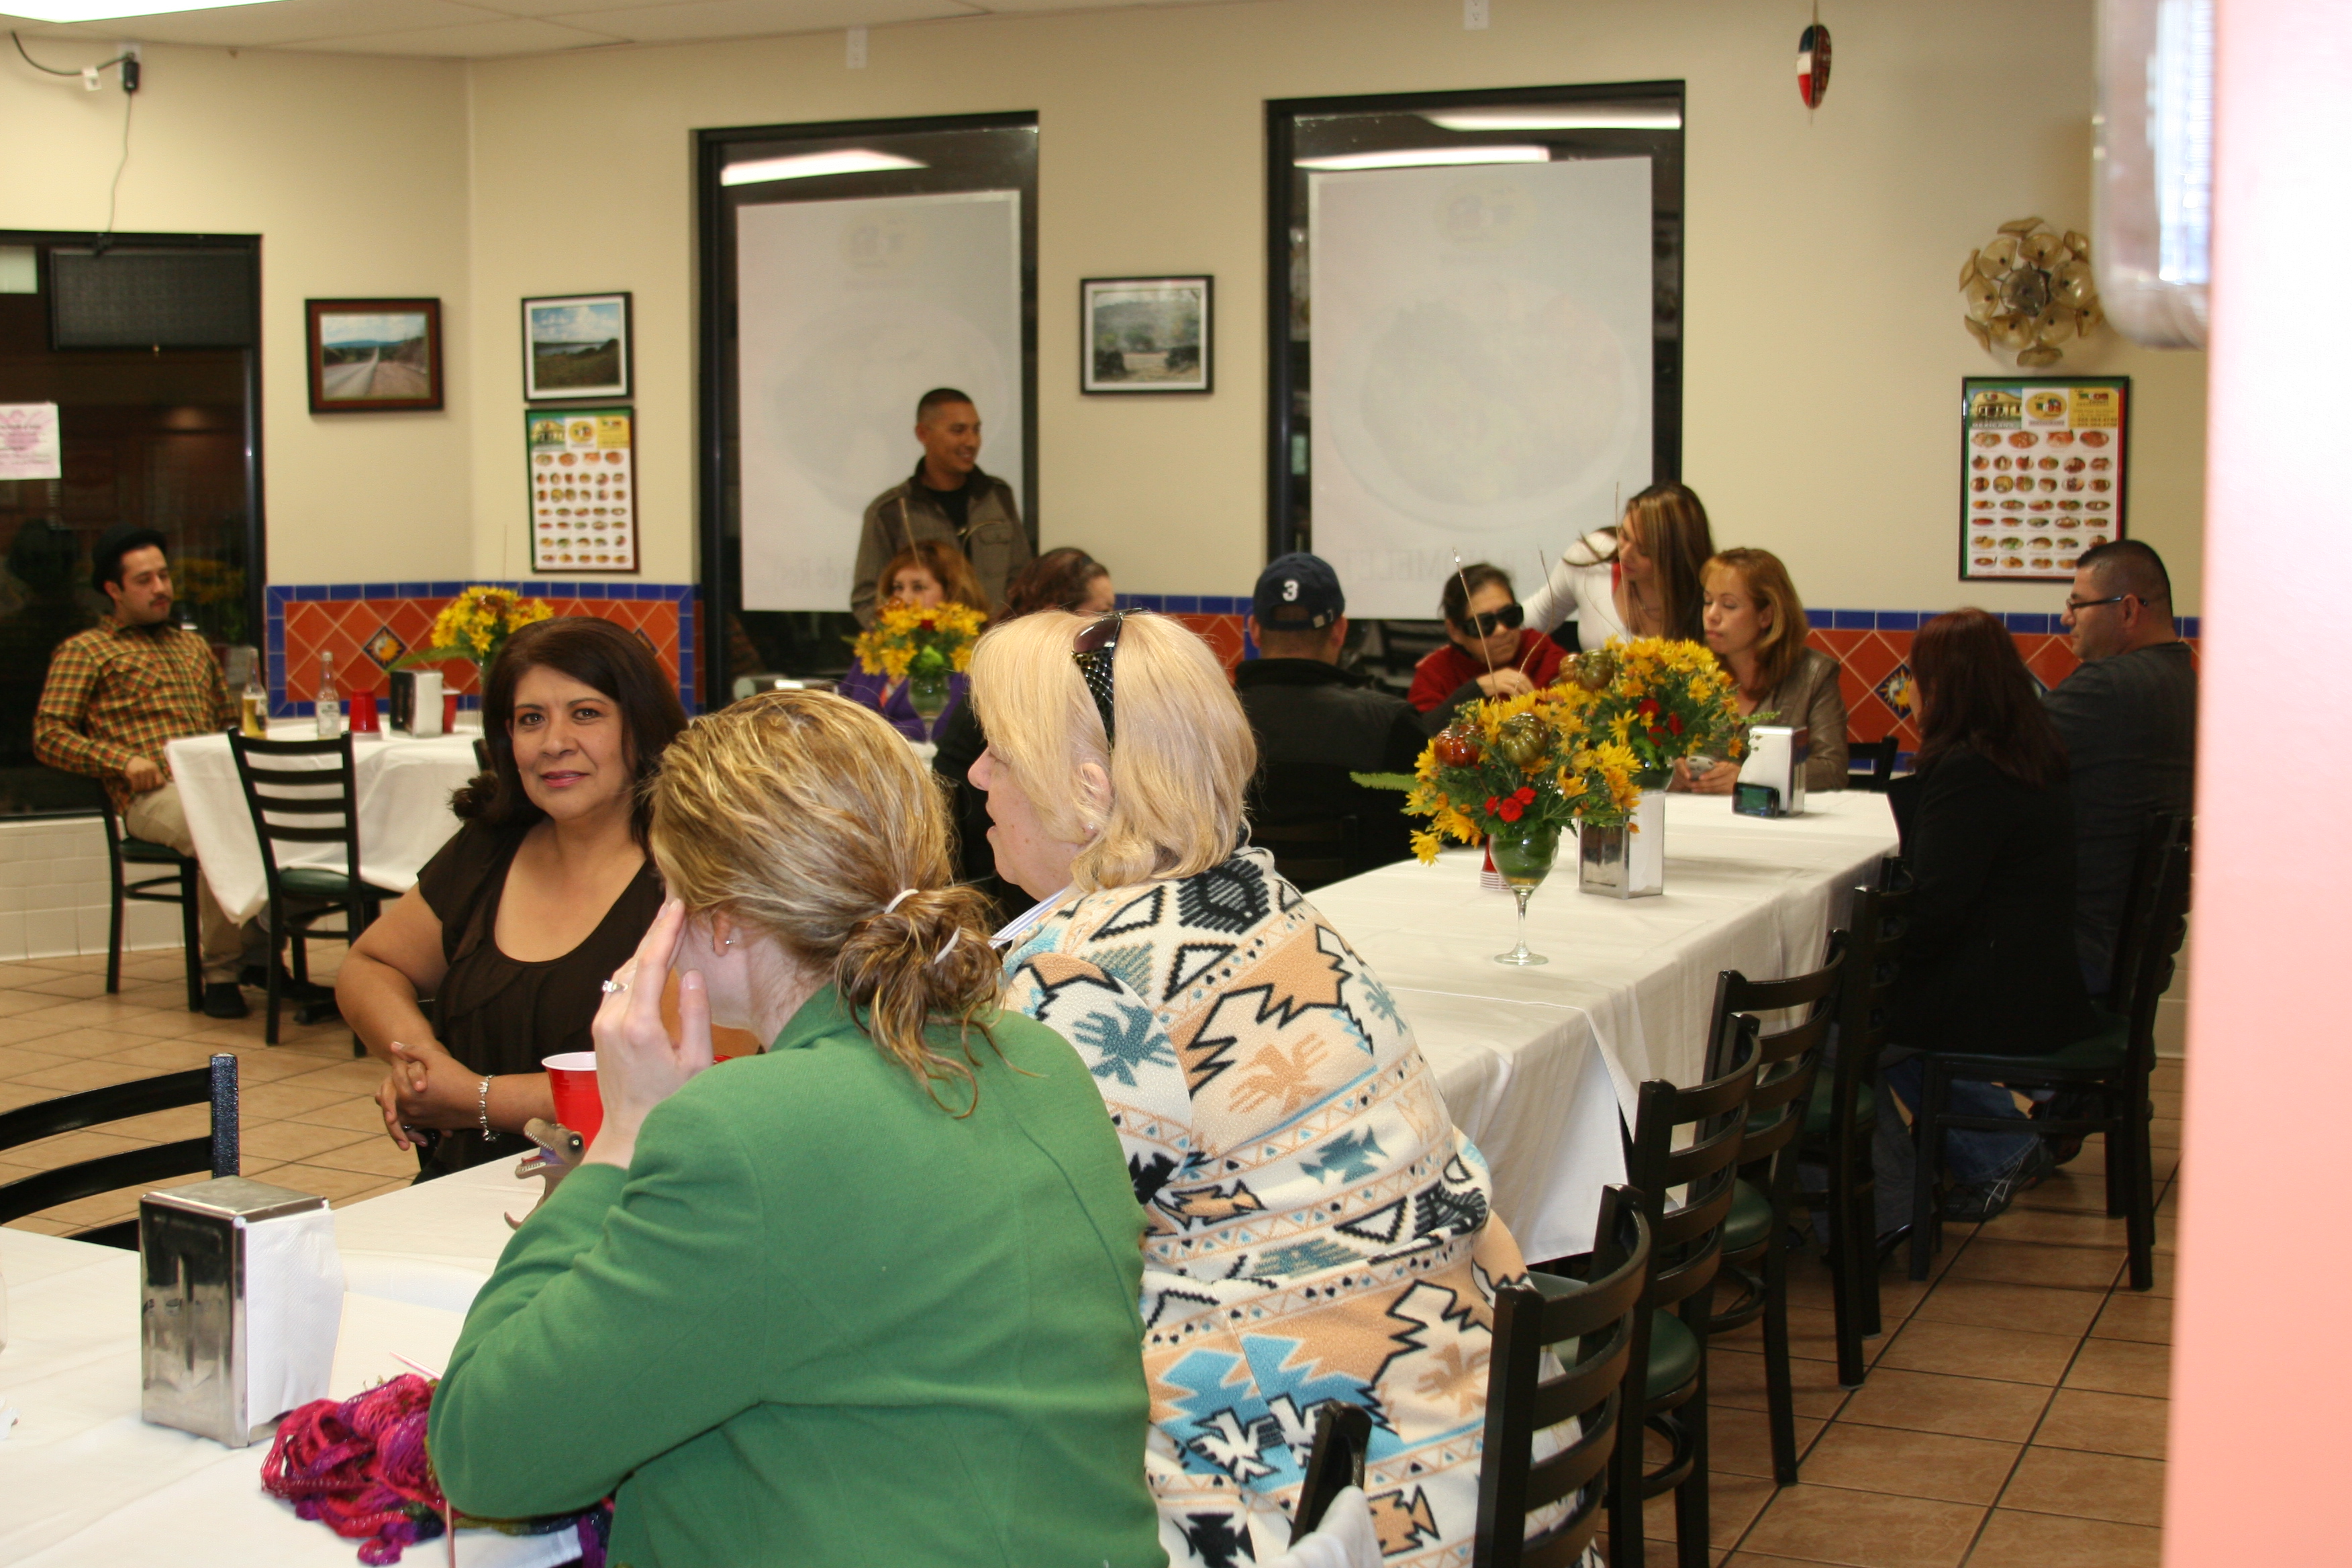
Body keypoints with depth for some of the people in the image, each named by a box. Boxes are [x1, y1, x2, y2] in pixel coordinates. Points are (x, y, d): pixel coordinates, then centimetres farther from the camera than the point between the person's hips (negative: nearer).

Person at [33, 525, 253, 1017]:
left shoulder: (193, 643, 31)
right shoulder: (83, 651, 14)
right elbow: (48, 736, 5)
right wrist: (123, 761, -10)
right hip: (154, 794, -5)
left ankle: (263, 946, -15)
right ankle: (219, 971, -22)